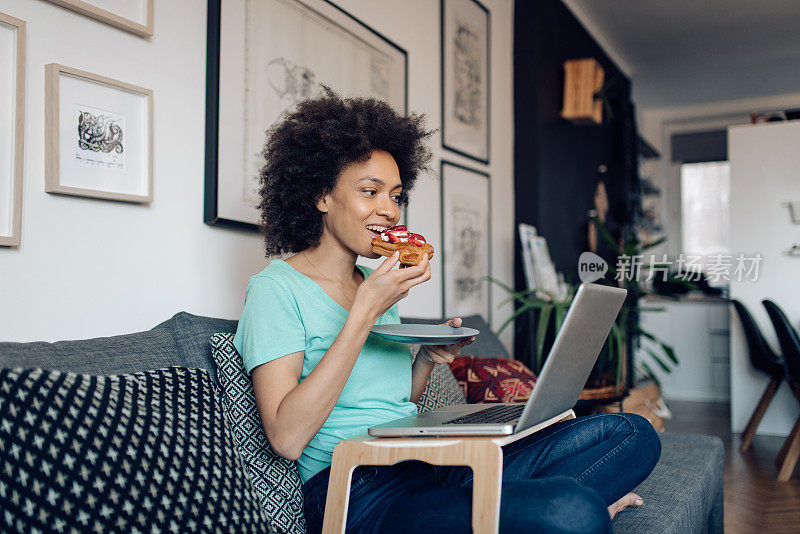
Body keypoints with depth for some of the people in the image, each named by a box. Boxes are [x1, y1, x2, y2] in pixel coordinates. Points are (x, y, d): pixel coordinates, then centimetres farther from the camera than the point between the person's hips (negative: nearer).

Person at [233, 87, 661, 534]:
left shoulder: (375, 284, 19)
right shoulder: (277, 288, -4)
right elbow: (287, 438, -17)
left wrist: (428, 356, 2)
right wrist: (365, 312, -17)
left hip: (428, 463, 8)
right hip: (358, 492, -8)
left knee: (633, 434, -4)